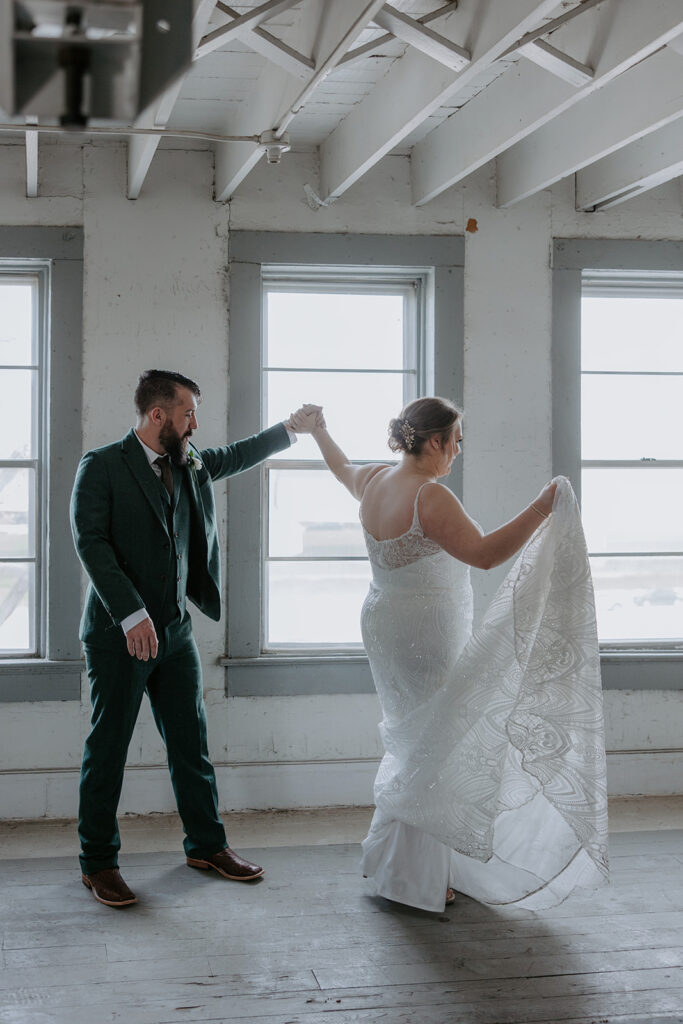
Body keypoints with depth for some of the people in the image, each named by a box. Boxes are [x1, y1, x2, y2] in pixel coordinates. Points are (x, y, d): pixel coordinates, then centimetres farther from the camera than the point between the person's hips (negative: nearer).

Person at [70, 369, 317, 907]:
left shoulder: (190, 464, 11)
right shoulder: (102, 466, -8)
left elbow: (238, 455, 30)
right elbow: (91, 542, -16)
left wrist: (291, 428, 26)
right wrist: (131, 614, -23)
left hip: (175, 630, 6)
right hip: (119, 633, -6)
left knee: (191, 742, 12)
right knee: (108, 747, 2)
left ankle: (207, 844, 25)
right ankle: (99, 862, 13)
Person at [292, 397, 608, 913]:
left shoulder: (375, 480, 4)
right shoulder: (429, 496, -23)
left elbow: (342, 468, 26)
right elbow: (483, 553, -30)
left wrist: (317, 429, 44)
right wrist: (541, 510, -29)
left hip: (384, 625, 10)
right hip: (425, 635, -10)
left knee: (415, 740, 21)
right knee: (432, 750, 2)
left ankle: (391, 858, 31)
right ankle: (417, 879, 11)